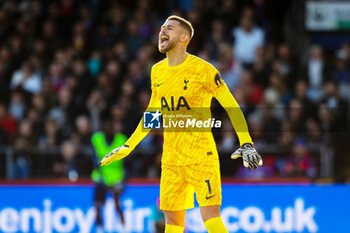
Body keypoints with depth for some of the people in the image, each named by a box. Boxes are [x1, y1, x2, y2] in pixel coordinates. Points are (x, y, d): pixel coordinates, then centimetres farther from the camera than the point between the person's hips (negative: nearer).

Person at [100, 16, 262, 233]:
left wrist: (246, 145, -16)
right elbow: (152, 114, 23)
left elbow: (232, 107, -7)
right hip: (171, 158, 6)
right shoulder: (157, 71, 10)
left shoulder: (203, 69, -8)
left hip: (202, 156, -6)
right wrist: (128, 147, 23)